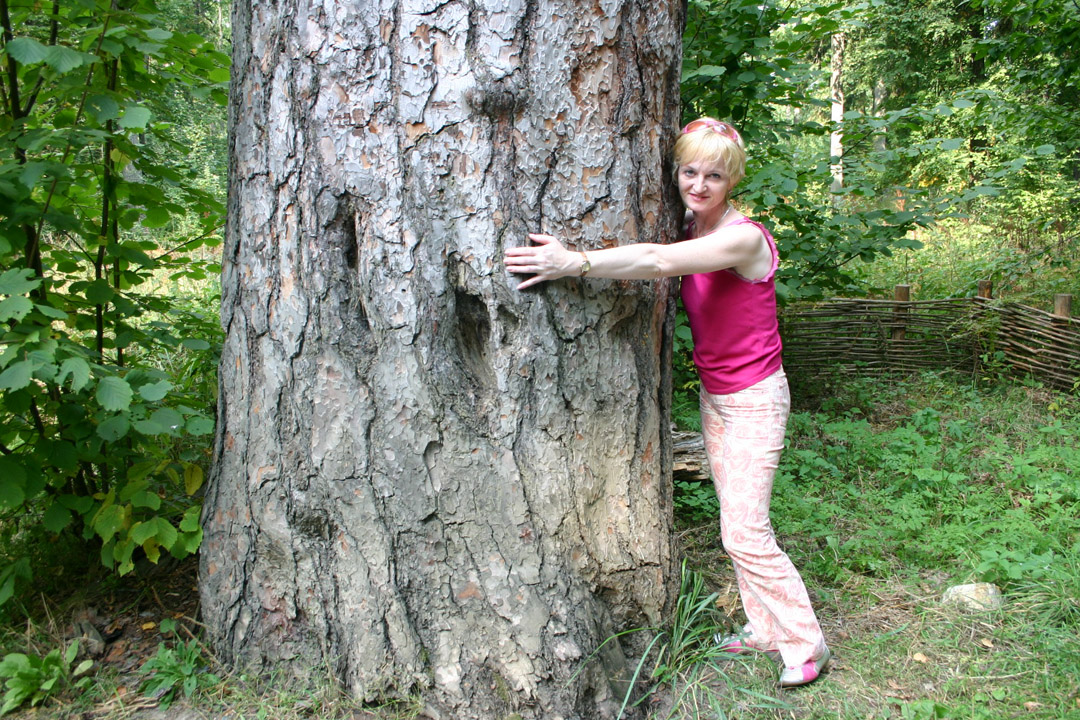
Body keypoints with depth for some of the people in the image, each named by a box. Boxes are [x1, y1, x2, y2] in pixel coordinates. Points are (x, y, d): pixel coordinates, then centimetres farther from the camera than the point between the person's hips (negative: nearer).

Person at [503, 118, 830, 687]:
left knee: (744, 534, -4)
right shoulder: (692, 228, 3)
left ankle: (806, 644, 15)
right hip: (713, 394, 8)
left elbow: (660, 260, -39)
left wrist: (574, 262, -47)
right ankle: (765, 630, 31)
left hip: (753, 399, -8)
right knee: (738, 524, 15)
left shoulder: (743, 238, -24)